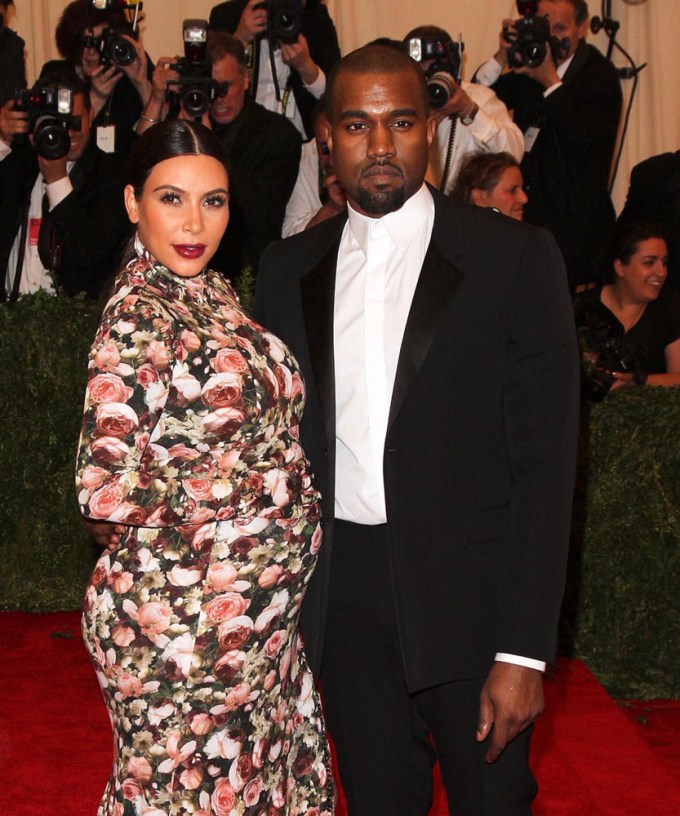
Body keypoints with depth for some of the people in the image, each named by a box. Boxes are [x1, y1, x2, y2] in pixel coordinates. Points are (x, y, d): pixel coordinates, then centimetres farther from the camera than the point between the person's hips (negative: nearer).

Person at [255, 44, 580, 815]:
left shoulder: (515, 257, -6)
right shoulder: (288, 267, 7)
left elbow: (545, 461, -9)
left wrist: (525, 651, -13)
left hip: (471, 599, -3)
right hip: (342, 599, 3)